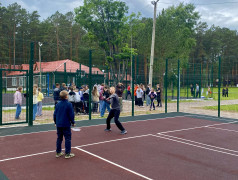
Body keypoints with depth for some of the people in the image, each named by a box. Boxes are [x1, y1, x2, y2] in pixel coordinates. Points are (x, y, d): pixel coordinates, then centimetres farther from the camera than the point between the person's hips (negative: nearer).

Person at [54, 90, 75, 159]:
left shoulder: (58, 104, 4)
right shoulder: (69, 104, -12)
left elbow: (55, 114, 8)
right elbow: (71, 115, -11)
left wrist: (56, 122, 20)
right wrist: (73, 122, 3)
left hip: (58, 124, 6)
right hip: (66, 125, -6)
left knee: (59, 138, 15)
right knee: (67, 138, 2)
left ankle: (58, 152, 22)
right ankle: (67, 154, 4)